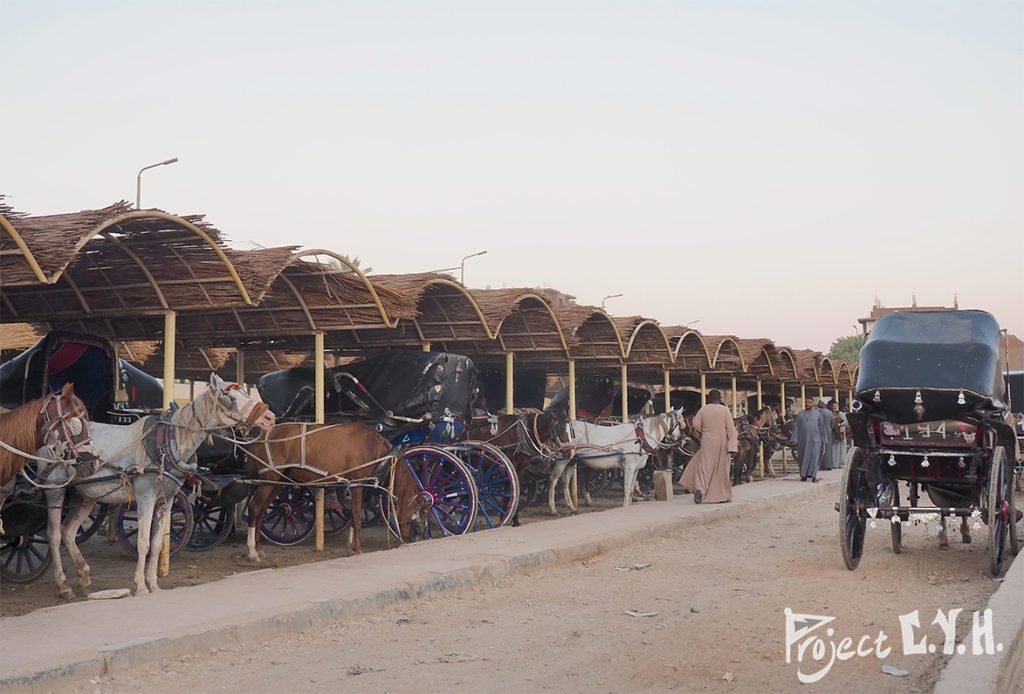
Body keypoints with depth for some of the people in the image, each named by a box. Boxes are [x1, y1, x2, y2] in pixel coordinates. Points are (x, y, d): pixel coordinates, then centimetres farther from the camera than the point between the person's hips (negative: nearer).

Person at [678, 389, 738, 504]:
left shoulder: (703, 410, -1)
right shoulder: (725, 410, -2)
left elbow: (695, 425, -4)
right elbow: (731, 429, -6)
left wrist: (700, 435, 17)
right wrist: (732, 447, -8)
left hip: (707, 443, 0)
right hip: (722, 444, 0)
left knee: (704, 466, 2)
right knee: (721, 468, 10)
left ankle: (700, 489, -21)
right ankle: (723, 495, 15)